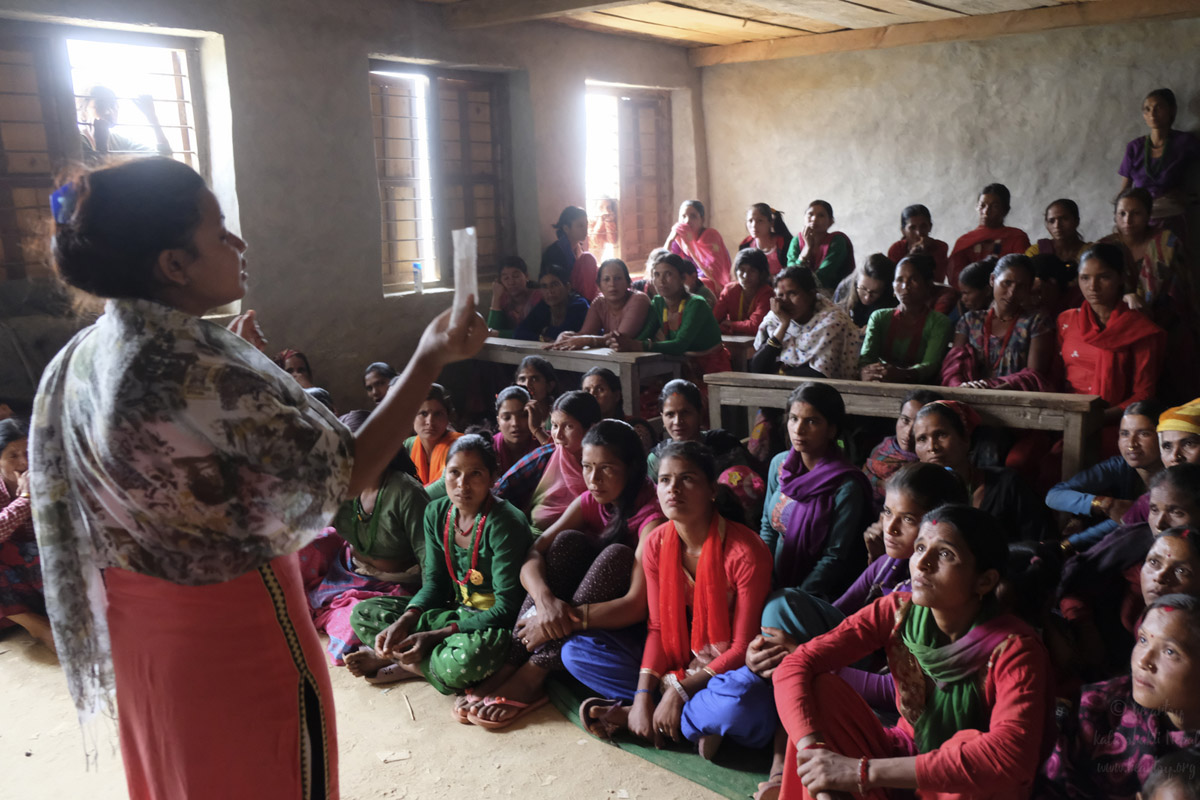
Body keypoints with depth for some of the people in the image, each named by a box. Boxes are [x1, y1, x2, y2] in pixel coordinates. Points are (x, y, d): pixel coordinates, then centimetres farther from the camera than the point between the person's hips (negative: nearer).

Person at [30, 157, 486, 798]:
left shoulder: (79, 360, -1)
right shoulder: (194, 366, -29)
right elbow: (343, 473, -25)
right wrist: (429, 359, -20)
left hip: (138, 627, 8)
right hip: (236, 630, -8)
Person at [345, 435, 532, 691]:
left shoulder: (504, 524, -22)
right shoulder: (437, 513, 0)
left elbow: (507, 608, -23)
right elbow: (435, 583, 6)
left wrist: (435, 636, -27)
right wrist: (405, 621, -15)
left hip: (495, 624, -6)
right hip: (458, 610, 6)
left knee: (465, 659, -39)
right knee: (363, 613, 2)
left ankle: (405, 662, -10)